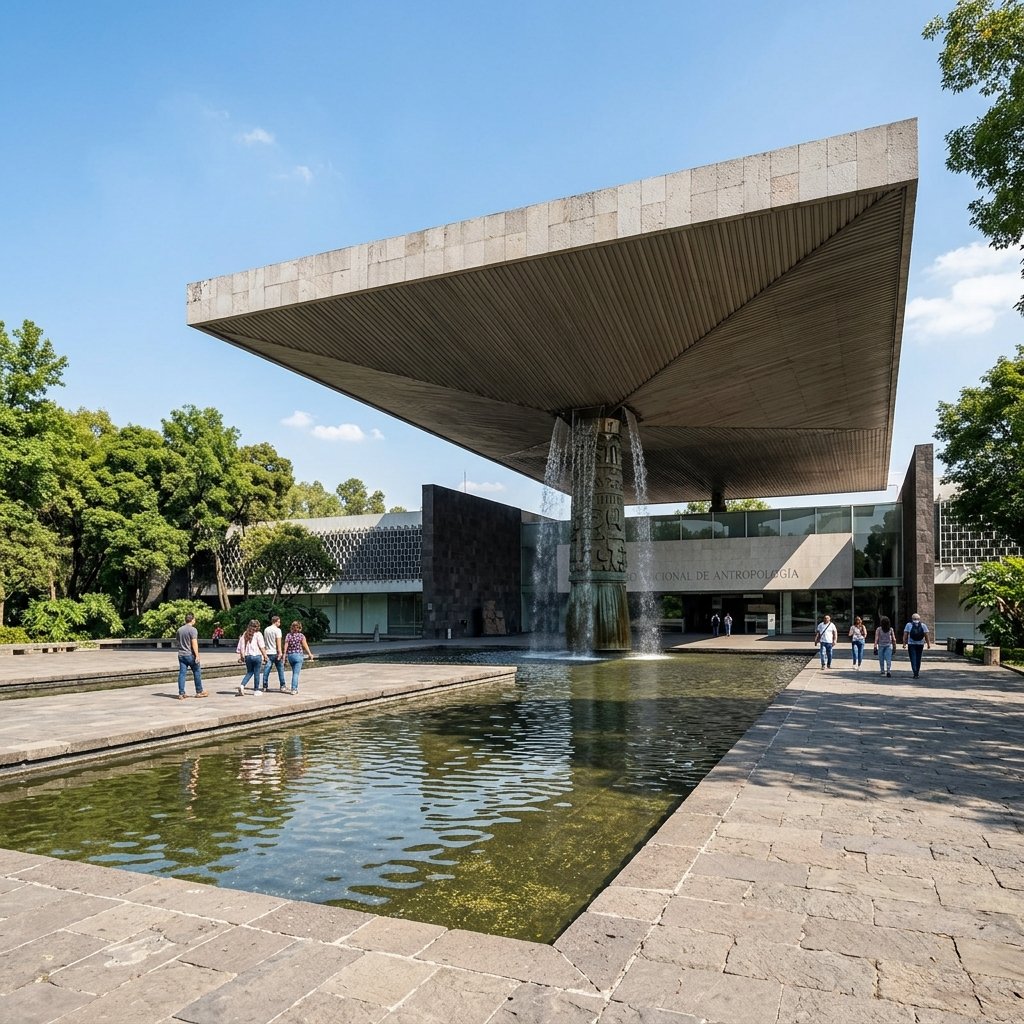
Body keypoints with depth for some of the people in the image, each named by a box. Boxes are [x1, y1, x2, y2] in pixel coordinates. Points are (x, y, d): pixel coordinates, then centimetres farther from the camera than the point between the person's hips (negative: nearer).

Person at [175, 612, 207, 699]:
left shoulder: (179, 630, 10)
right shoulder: (193, 630, -12)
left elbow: (178, 641, 19)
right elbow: (194, 644, -18)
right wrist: (197, 655, -17)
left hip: (181, 655, 6)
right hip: (190, 655, -6)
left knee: (182, 673, 4)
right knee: (197, 672, 7)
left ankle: (181, 693, 1)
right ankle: (199, 691, 14)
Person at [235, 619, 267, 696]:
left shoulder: (244, 634, 6)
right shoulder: (258, 634, -7)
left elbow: (241, 647, 6)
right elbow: (262, 647, -10)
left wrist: (241, 656, 14)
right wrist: (265, 655, -3)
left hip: (247, 656, 4)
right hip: (257, 656, -4)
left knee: (249, 672, 17)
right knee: (256, 673, 6)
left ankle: (242, 685, -3)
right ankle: (256, 690, 12)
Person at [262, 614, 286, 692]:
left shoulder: (266, 630, 12)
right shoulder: (277, 630, -8)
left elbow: (264, 641, 17)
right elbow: (278, 641, -15)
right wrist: (280, 652, -16)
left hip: (268, 652, 6)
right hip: (275, 653, -6)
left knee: (266, 670, 4)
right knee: (280, 669, 5)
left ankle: (264, 687, 2)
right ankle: (282, 686, 8)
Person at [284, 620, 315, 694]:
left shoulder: (288, 635, 0)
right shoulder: (301, 635, -6)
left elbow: (286, 646, -3)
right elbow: (305, 646, -5)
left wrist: (284, 655, 3)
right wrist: (310, 654, 4)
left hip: (290, 655, 4)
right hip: (298, 655, -4)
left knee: (294, 672, 20)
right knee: (296, 673, -3)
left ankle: (295, 687, 26)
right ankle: (294, 689, -8)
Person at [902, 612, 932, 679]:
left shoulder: (908, 625, 2)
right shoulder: (923, 625, 6)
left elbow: (905, 635, -4)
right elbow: (926, 635, -1)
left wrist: (904, 643, -4)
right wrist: (928, 643, 1)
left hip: (911, 644, -2)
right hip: (920, 644, 2)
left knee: (913, 659, -3)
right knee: (918, 659, 12)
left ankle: (915, 673, -17)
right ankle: (917, 673, 19)